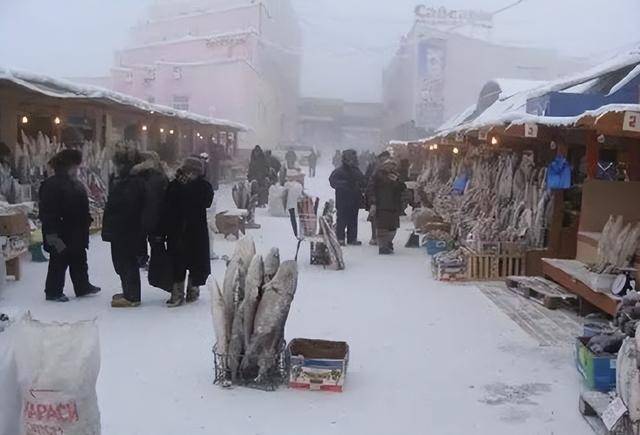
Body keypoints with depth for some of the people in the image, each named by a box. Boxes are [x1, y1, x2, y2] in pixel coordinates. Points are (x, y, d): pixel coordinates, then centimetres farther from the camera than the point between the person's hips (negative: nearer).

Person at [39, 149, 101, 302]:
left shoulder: (75, 184, 12)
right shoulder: (51, 185, -17)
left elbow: (82, 208, 20)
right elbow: (47, 212, -21)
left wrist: (86, 221, 15)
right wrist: (52, 233, -24)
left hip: (76, 234, 9)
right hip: (60, 235, -9)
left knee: (79, 261, 17)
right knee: (59, 262, 1)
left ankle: (83, 287, 29)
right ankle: (53, 292, 14)